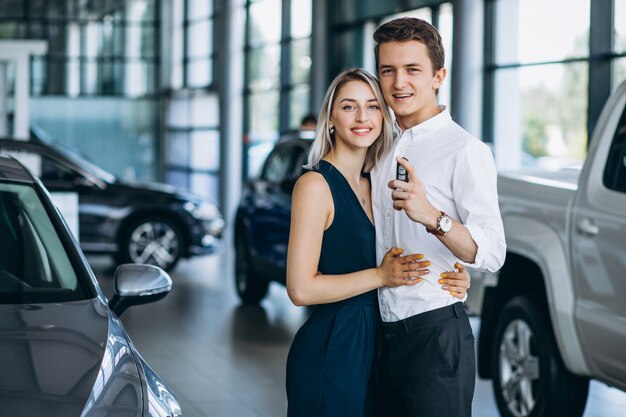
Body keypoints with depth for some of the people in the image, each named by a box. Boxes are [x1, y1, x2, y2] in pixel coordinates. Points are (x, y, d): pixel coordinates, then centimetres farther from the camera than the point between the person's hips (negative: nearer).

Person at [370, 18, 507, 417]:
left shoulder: (465, 150, -11)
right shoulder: (383, 152, 13)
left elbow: (492, 253, -20)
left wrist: (433, 218, -35)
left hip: (436, 335, -7)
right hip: (383, 334, 7)